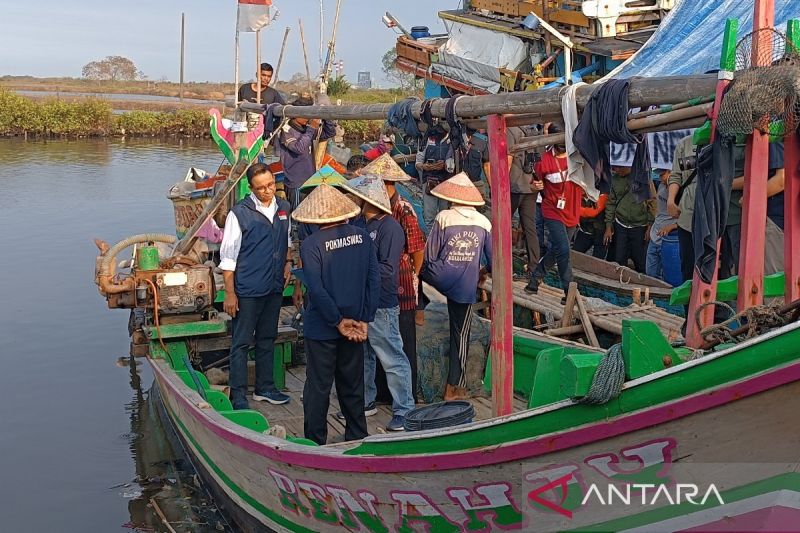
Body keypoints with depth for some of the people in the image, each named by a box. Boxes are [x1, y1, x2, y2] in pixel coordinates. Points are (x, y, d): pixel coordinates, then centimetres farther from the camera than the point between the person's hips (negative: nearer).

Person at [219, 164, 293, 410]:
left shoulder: (283, 208, 6)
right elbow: (228, 255, -10)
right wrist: (229, 293, -13)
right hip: (248, 290, -6)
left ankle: (264, 387, 29)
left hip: (275, 287, 6)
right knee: (241, 342, 1)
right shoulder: (240, 213, -11)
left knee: (267, 339, 17)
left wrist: (288, 262, 4)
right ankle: (238, 395, 9)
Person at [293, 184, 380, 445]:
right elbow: (374, 280, -3)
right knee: (353, 384, 17)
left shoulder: (311, 244, -14)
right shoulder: (362, 237, -2)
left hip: (322, 328, -4)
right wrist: (363, 320, -2)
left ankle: (315, 443, 14)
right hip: (356, 324, 4)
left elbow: (316, 289, -18)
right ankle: (357, 437, 28)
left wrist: (339, 322, -10)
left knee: (318, 387, 7)